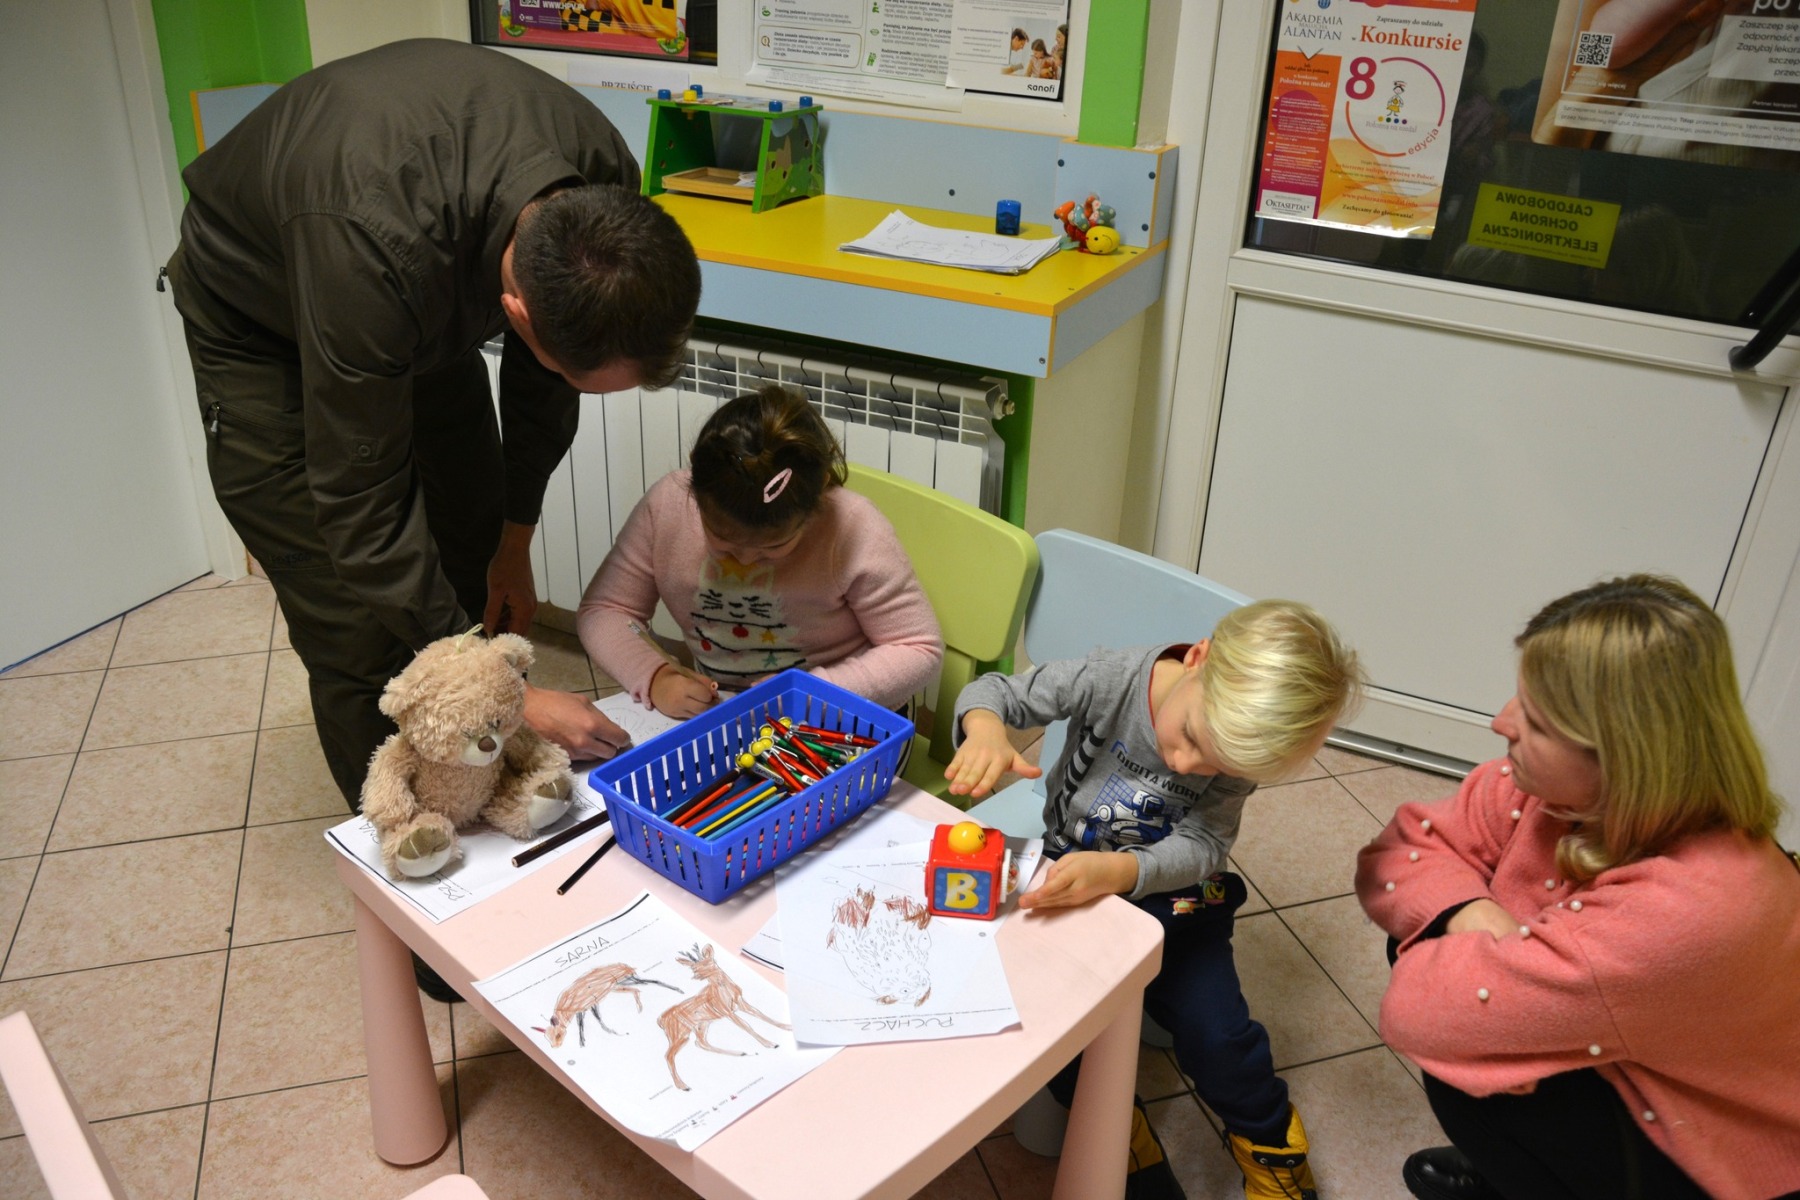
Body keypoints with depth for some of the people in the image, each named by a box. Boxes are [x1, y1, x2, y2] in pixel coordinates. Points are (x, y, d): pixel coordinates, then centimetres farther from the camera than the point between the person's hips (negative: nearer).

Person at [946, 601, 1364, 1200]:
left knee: (1215, 1034, -16)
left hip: (1170, 891, 0)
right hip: (1070, 873, 1)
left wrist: (1118, 871, -44)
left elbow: (1203, 843, -23)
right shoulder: (1110, 679, -25)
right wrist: (985, 728, -42)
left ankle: (1269, 1141, 20)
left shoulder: (1239, 747, -20)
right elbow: (994, 691, -16)